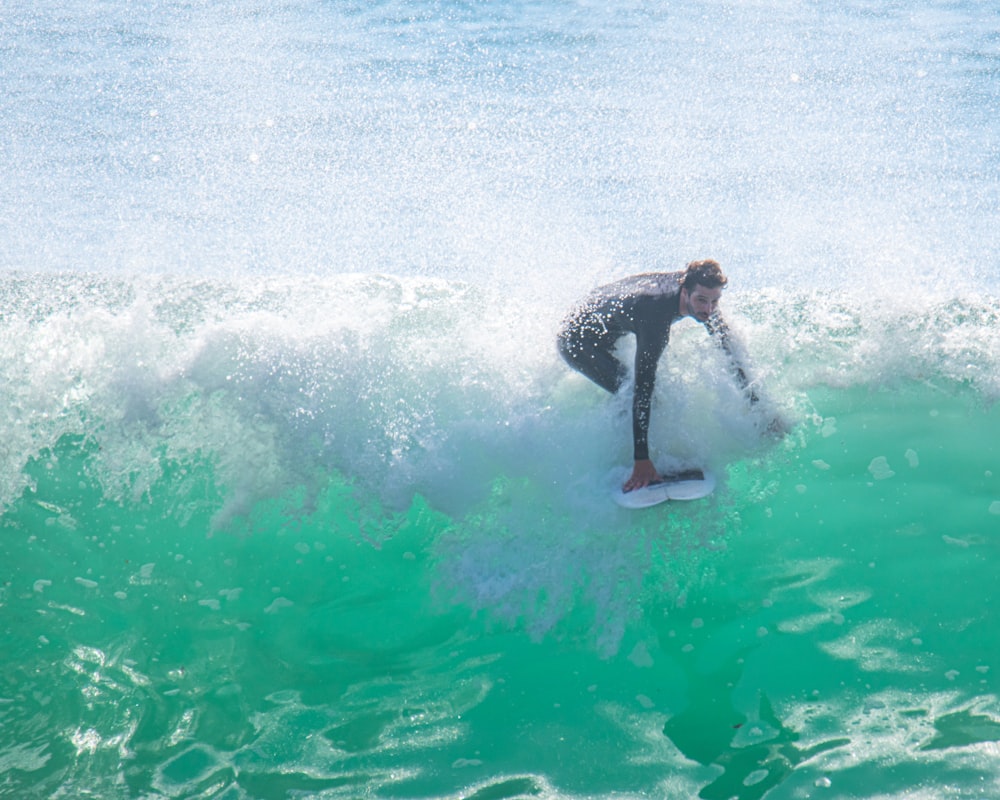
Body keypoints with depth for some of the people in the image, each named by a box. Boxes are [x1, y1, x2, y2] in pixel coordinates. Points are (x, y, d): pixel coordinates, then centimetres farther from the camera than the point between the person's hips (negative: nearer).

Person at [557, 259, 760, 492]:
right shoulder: (656, 313, -39)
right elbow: (643, 386, -41)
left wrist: (756, 403, -1)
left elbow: (729, 349, -1)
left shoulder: (698, 291, -16)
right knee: (631, 393, -20)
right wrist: (642, 459, -43)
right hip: (577, 340, -9)